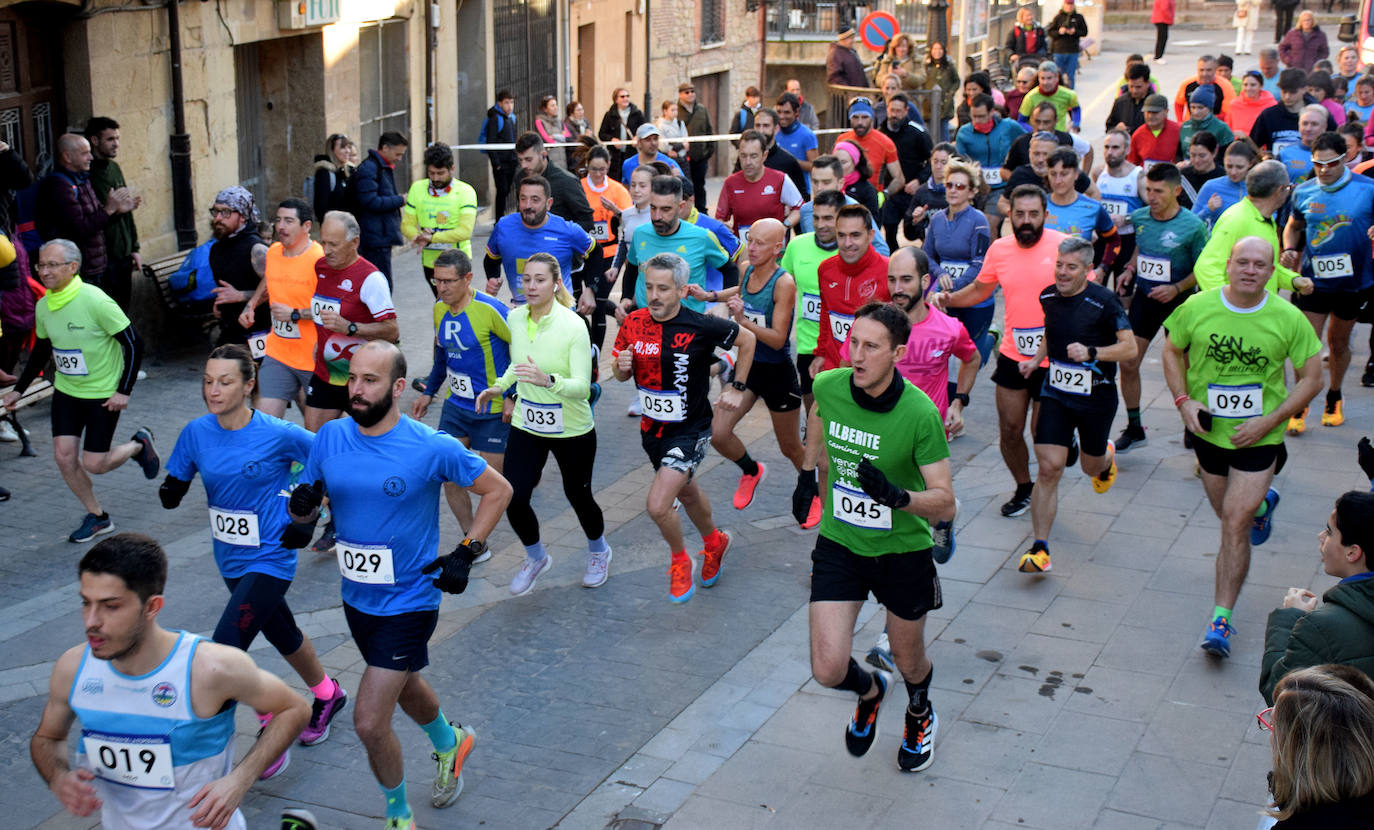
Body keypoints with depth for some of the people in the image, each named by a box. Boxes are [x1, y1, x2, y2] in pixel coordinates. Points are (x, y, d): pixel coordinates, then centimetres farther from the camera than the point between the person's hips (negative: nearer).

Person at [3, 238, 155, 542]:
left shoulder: (95, 301, -22)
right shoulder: (43, 306, -2)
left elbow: (134, 343, -18)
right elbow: (41, 350, 16)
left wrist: (124, 391, -20)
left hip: (103, 394, -6)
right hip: (66, 391, 6)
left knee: (93, 464, -5)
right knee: (64, 457, -2)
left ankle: (139, 445, 25)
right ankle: (97, 517, 18)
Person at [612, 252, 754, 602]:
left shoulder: (701, 326, -20)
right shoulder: (633, 323, -7)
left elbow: (747, 339, -3)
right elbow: (621, 375, 7)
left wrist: (738, 389, -2)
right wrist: (622, 366, -16)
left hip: (691, 430, -6)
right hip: (652, 427, 6)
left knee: (658, 505, -18)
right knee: (687, 493, 26)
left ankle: (680, 561, 12)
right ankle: (714, 542, 55)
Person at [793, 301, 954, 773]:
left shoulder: (919, 413, -24)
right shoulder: (828, 387, -14)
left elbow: (945, 504, -22)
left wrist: (898, 496, -40)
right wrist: (808, 475, 22)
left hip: (903, 551, -2)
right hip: (838, 544, 2)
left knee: (908, 661, 18)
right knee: (828, 670, -6)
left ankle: (920, 714, 56)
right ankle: (870, 691, 33)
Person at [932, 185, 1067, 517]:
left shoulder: (1064, 246, -11)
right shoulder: (999, 249, 2)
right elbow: (980, 290, 18)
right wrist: (946, 299, 2)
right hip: (1012, 356, 4)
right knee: (1010, 430, 9)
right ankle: (1023, 488, 33)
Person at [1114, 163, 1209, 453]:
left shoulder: (1193, 226, -15)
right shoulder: (1138, 217, -1)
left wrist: (1176, 288, -21)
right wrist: (1130, 269, 2)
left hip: (1177, 303, -4)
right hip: (1143, 298, 4)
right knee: (1127, 364, 2)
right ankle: (1134, 429, 19)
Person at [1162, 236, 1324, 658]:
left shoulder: (1288, 319, -14)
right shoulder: (1197, 307, -10)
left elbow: (1312, 378, -6)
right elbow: (1172, 351, 7)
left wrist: (1268, 422, -15)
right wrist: (1183, 400, -9)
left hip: (1258, 437, -3)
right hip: (1208, 430, 3)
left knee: (1235, 524, -10)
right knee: (1229, 513, 22)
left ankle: (1221, 619, -1)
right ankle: (1262, 504, 60)